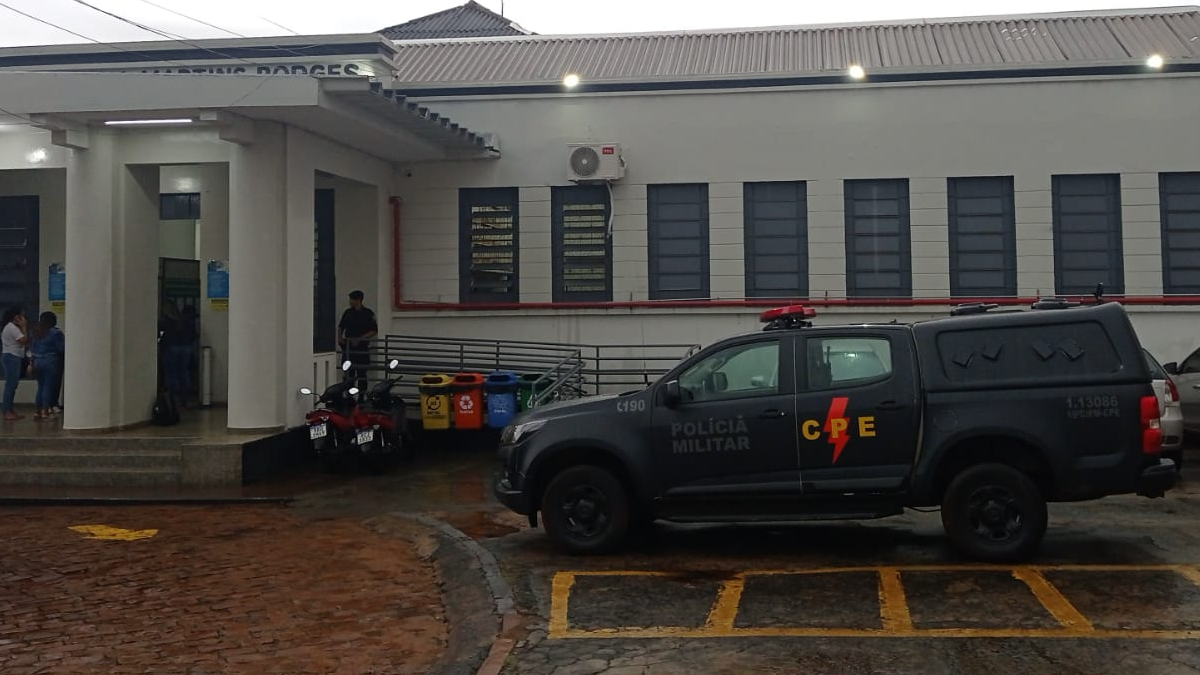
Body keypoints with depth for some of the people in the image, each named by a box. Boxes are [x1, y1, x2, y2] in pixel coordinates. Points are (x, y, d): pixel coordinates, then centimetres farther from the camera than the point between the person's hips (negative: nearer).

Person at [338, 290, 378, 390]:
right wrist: (340, 338, 3)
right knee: (349, 373, 7)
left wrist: (360, 339, -15)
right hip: (348, 347, 4)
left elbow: (374, 331, -7)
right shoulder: (348, 312, 9)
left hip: (362, 347, -4)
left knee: (361, 373, -1)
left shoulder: (368, 314, -4)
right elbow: (340, 326, 20)